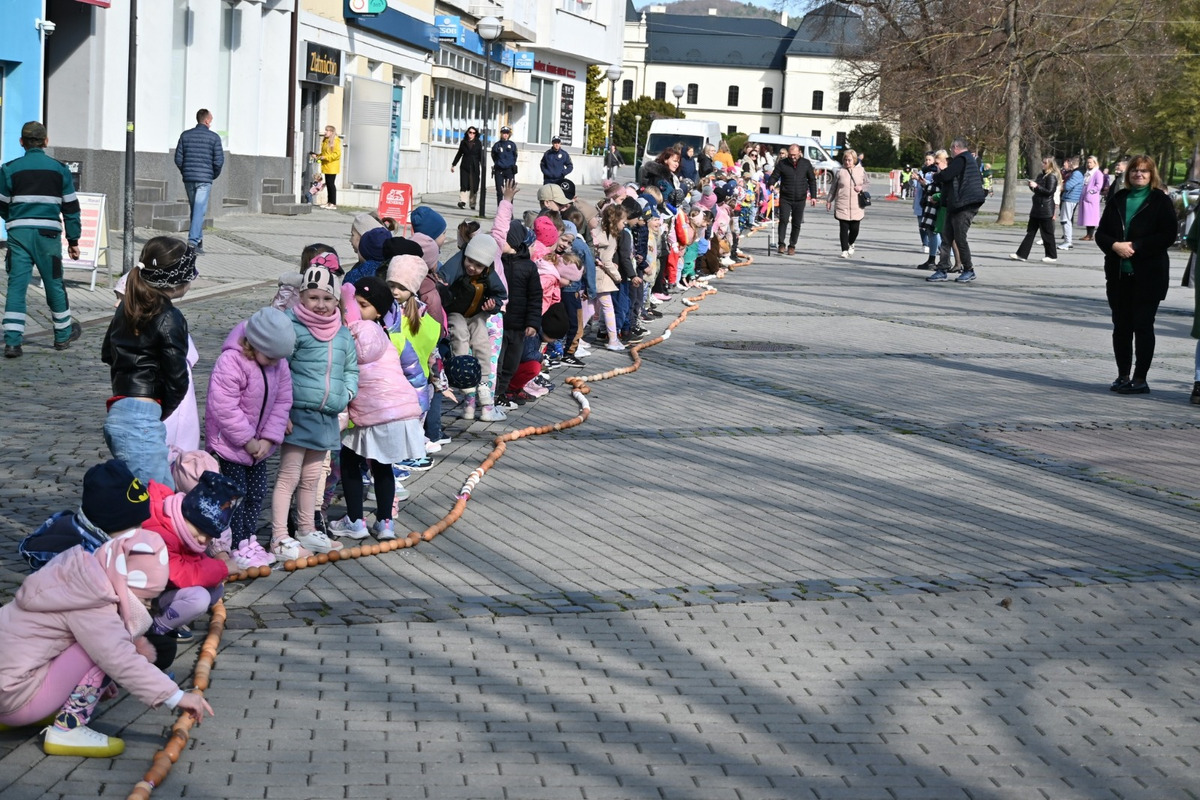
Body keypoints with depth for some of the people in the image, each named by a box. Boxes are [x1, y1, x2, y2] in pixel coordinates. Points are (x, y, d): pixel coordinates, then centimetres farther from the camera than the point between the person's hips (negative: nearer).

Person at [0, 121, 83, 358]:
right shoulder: (59, 169, 3)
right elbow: (71, 207, 6)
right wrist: (73, 240, 13)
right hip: (48, 233, 0)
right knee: (54, 284, 15)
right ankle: (63, 334, 29)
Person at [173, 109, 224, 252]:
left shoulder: (185, 135, 7)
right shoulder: (214, 137, -4)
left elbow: (178, 159, 4)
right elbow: (218, 160, -7)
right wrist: (215, 175, 10)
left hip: (188, 178, 4)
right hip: (204, 179, -4)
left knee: (195, 209, 15)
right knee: (200, 211, -6)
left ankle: (199, 240, 20)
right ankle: (193, 241, -16)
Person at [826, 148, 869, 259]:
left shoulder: (861, 171, 6)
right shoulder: (840, 172, 3)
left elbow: (868, 183, 15)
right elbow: (833, 188, 11)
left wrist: (861, 187, -7)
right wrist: (829, 200, 10)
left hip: (856, 207, 1)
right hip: (842, 206, -1)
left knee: (855, 228, 1)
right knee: (844, 229, -3)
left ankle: (850, 244, 31)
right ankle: (845, 250, 4)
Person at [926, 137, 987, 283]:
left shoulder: (961, 159, -11)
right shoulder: (971, 160, 21)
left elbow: (946, 175, -21)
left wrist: (935, 177, 3)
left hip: (964, 205, -11)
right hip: (955, 206, 11)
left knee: (960, 238, -6)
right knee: (946, 237, 7)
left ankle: (969, 270, 5)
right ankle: (942, 270, 6)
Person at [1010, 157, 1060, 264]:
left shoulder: (1051, 177, -12)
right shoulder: (1041, 176, 15)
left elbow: (1049, 191, -20)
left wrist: (1036, 186, -21)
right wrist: (1032, 186, 3)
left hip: (1045, 209, -9)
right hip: (1037, 208, 9)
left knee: (1047, 233, -1)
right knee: (1030, 232, 8)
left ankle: (1052, 256, 9)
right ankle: (1022, 254, 8)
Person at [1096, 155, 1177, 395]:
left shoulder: (1161, 202, -2)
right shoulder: (1118, 200, 13)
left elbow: (1168, 236, -11)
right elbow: (1101, 233, 10)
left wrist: (1135, 246, -17)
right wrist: (1115, 245, -11)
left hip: (1148, 275, -5)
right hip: (1119, 274, 5)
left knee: (1143, 326, -2)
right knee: (1121, 326, 8)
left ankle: (1140, 379, 2)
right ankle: (1123, 376, 17)